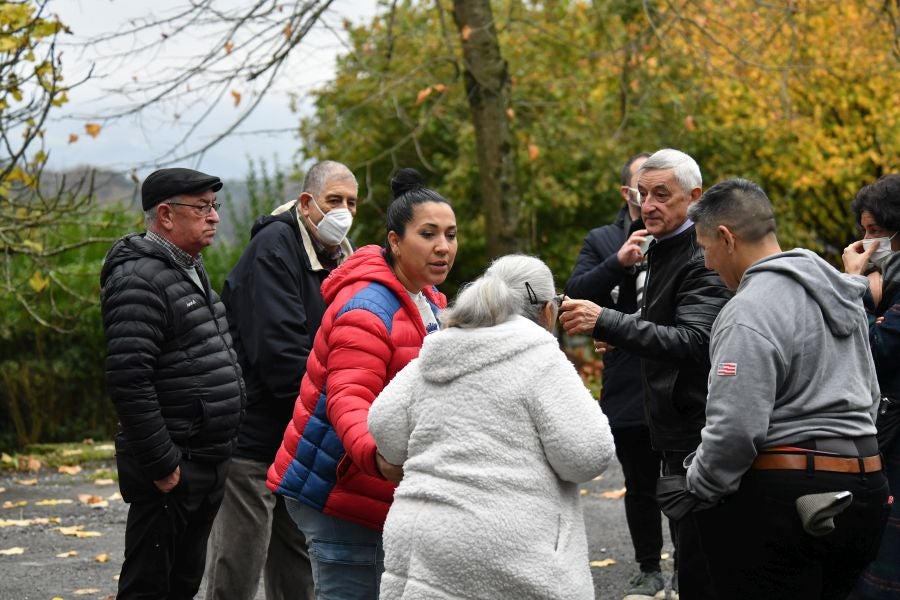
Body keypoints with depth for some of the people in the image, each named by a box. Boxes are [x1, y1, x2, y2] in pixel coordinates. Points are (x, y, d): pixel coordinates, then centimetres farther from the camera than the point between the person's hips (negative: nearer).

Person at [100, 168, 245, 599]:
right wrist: (161, 464, -22)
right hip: (172, 469, -10)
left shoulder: (190, 271, 16)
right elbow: (128, 381, -24)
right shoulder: (140, 279, -17)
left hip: (207, 463, 10)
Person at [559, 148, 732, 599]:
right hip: (677, 430, 10)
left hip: (696, 433, -10)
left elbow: (694, 341, -31)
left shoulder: (702, 261, -17)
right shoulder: (660, 252, 15)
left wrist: (606, 322, -39)